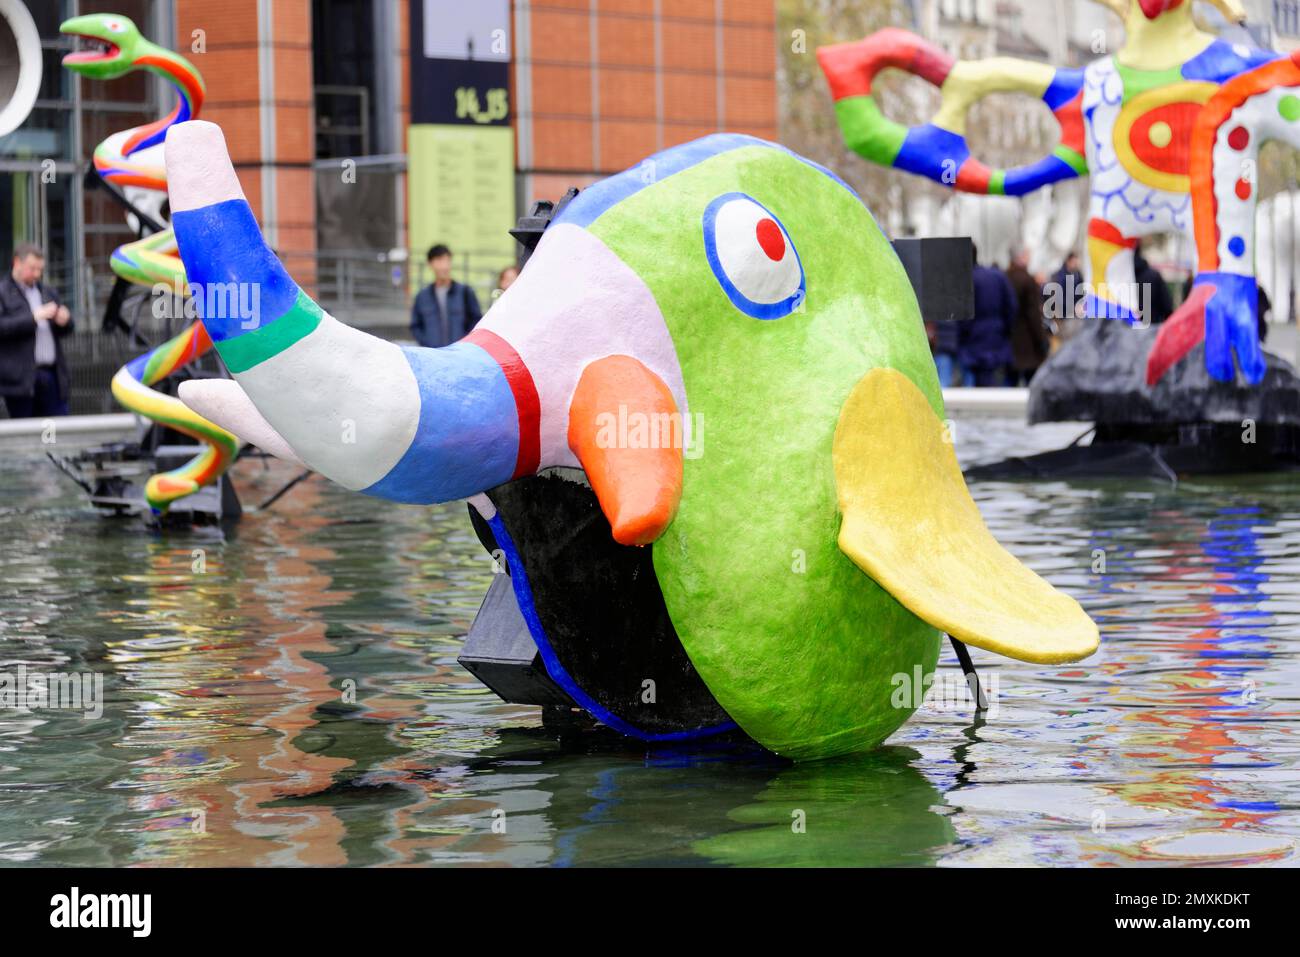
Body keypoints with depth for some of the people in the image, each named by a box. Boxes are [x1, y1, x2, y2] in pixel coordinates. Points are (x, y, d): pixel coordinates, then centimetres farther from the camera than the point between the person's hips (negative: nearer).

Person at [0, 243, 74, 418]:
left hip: (52, 375, 6)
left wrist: (64, 321, -1)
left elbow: (66, 330, 23)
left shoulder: (47, 293, 20)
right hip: (21, 376, -6)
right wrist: (33, 317, -19)